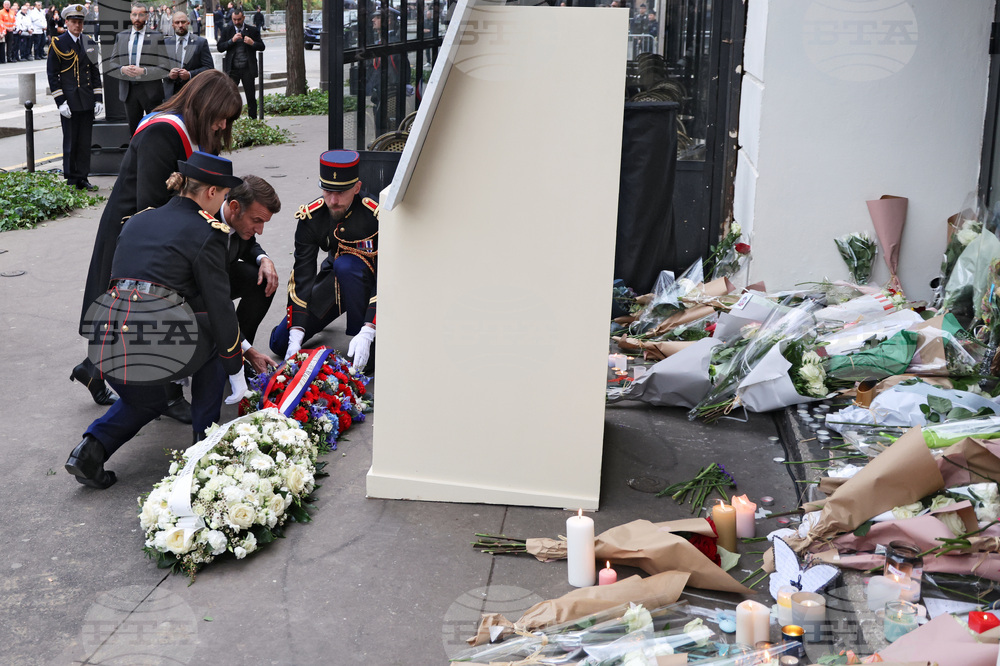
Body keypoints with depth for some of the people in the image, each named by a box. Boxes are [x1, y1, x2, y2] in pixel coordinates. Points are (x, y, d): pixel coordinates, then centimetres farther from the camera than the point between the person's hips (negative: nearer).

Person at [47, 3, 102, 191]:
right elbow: (52, 75, -4)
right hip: (69, 102, -4)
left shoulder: (90, 44, 11)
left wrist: (98, 98, 6)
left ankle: (83, 178, 15)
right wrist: (60, 101, -11)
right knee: (70, 142, 2)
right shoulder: (57, 44, -3)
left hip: (87, 102, 4)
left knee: (85, 142, 7)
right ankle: (71, 180, 10)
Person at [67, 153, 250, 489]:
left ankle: (91, 448, 9)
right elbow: (219, 306, 0)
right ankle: (206, 439, 23)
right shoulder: (207, 232, 1)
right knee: (215, 334, 26)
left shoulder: (138, 219, 21)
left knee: (148, 401, 34)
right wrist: (236, 370, 9)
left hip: (107, 345, 6)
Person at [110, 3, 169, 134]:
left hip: (150, 91, -3)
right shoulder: (120, 37, 12)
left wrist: (143, 71, -18)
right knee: (134, 131, 9)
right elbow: (112, 65, 11)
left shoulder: (156, 37, 1)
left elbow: (165, 69, -6)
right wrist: (122, 69, -11)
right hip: (128, 90, 3)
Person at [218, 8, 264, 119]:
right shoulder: (227, 30, 6)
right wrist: (232, 40, -14)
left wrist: (253, 43, -14)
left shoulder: (253, 30, 4)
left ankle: (253, 118, 15)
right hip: (232, 69, 0)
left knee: (251, 96, 5)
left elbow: (262, 47, 6)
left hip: (248, 69, 0)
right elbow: (220, 48, 0)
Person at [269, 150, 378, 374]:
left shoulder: (375, 217, -28)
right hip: (334, 282, 4)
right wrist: (296, 334, -25)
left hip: (368, 284, -4)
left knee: (345, 264, -38)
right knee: (280, 343, -4)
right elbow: (301, 275, -16)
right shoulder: (310, 217, -16)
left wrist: (367, 333, -41)